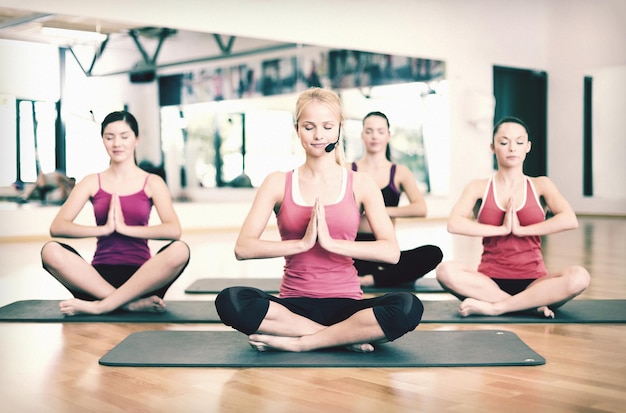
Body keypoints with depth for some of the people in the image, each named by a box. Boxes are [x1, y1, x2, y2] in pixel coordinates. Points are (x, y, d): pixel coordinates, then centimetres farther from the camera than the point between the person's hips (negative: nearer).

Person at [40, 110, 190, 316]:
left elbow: (174, 230, -11)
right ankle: (132, 303, -30)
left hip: (140, 277, -1)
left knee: (180, 250, -31)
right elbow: (56, 227, -4)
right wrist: (104, 229, -15)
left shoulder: (152, 183, 6)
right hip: (100, 275, 1)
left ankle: (100, 306, -29)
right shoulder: (92, 182, 10)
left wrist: (124, 228, -15)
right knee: (50, 250, -26)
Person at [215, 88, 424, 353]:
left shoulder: (361, 184, 5)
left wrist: (331, 242, -18)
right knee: (230, 301, -31)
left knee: (408, 307, -31)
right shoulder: (278, 183, 5)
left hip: (345, 305, 0)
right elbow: (243, 247, -7)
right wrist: (302, 243, -18)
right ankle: (346, 338, -21)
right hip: (294, 305, 0)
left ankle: (295, 343, -21)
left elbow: (391, 251, -8)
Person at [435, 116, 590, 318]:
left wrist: (521, 230, -12)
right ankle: (533, 304, -24)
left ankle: (494, 307, -25)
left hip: (533, 281, 0)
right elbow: (454, 224, -12)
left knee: (579, 277, -30)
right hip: (490, 281, 0)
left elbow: (570, 220, -10)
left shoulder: (540, 185, 9)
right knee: (445, 271, -31)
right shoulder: (479, 188, 7)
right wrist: (502, 229, -12)